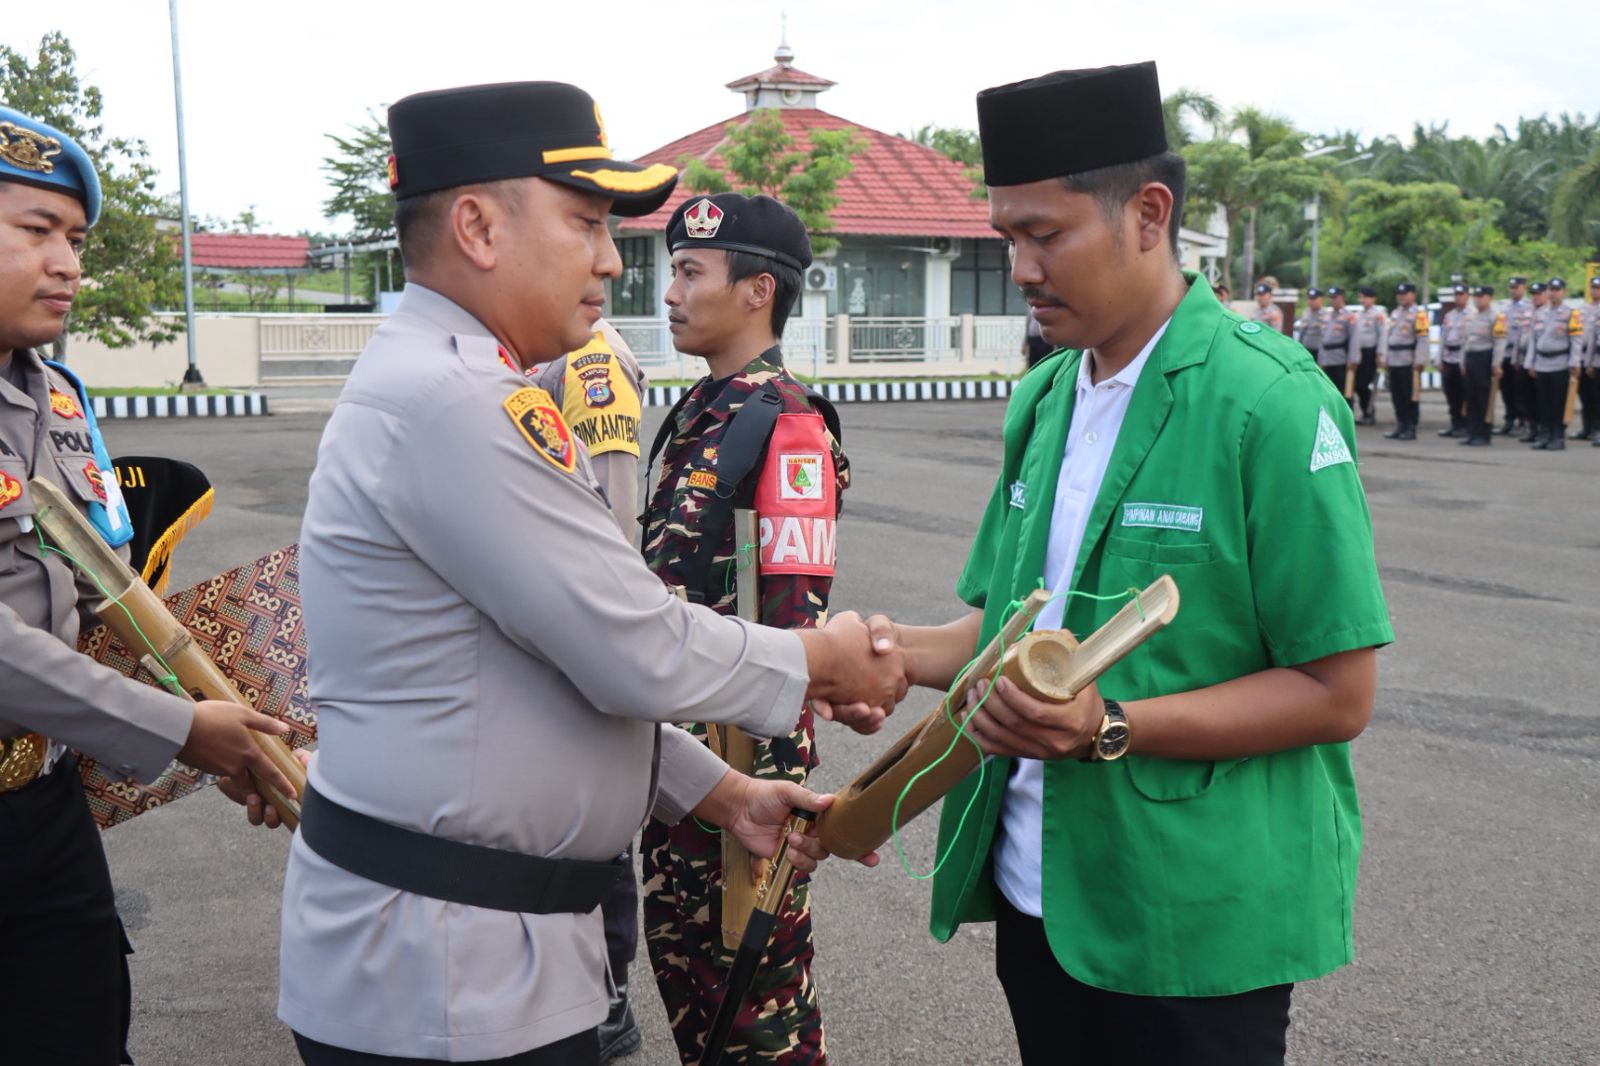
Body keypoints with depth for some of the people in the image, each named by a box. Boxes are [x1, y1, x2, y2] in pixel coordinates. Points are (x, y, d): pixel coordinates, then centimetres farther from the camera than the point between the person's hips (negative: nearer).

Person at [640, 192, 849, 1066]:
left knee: (757, 973, 6)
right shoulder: (698, 411, 10)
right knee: (678, 944, 21)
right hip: (676, 742, 9)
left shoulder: (785, 427, -17)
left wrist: (766, 780, -21)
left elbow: (796, 617, -21)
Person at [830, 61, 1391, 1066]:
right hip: (1036, 895, 6)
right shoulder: (1041, 401, 6)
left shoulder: (1270, 404, -16)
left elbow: (1337, 693, -15)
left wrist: (1112, 729, -25)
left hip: (1193, 929, -6)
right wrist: (910, 651, -5)